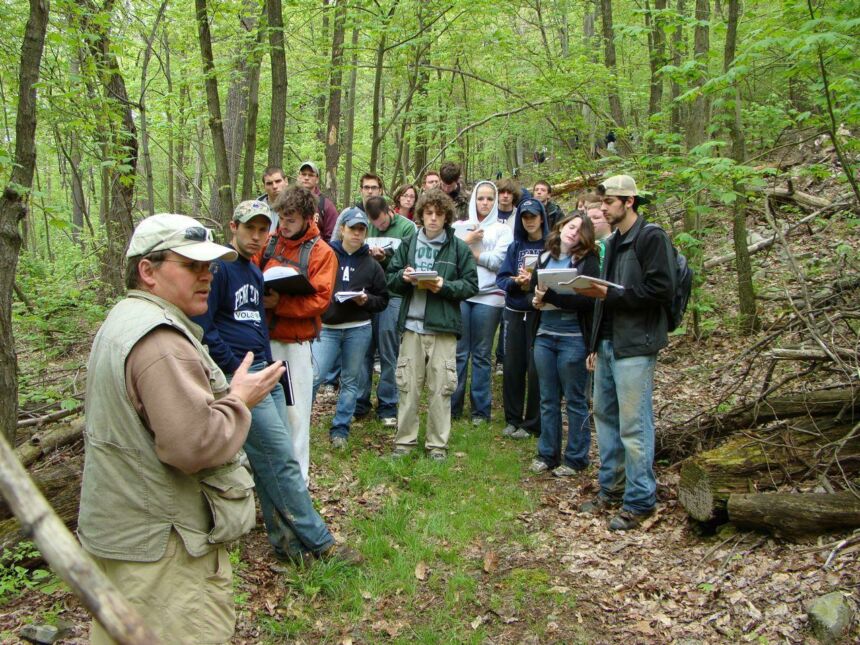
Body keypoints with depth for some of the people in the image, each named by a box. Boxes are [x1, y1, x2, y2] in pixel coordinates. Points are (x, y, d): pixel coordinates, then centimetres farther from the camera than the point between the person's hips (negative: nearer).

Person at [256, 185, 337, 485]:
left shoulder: (322, 253, -5)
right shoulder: (269, 243, 6)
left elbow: (320, 300, -12)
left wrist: (279, 303, -22)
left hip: (296, 342, -3)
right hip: (265, 337, 3)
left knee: (295, 411, 3)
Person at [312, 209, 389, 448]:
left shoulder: (371, 264, 7)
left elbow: (383, 300, 8)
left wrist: (367, 300, -11)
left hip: (358, 330, 2)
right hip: (326, 328, -2)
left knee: (351, 381, 8)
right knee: (313, 376, -10)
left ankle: (340, 430, 20)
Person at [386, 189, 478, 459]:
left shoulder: (459, 248, 2)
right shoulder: (408, 244, 10)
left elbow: (471, 285, 0)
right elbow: (390, 279, 11)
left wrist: (444, 286, -15)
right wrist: (403, 277, -10)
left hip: (443, 327, -2)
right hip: (412, 325, 2)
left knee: (440, 387, 3)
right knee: (408, 386, 7)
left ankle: (437, 444, 15)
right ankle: (404, 439, 19)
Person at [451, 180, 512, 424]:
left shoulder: (503, 230, 8)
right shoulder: (459, 226, 13)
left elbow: (497, 261, -5)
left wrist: (468, 250, -2)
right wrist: (467, 241, -7)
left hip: (488, 296, -1)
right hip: (459, 294, 1)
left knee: (482, 355, 4)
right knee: (458, 352, 3)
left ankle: (481, 410, 12)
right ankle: (452, 406, 12)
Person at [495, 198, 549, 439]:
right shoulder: (515, 246, 10)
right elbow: (501, 278, 4)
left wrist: (536, 282, -22)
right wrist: (516, 282, -16)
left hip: (539, 313, -4)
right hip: (514, 312, 4)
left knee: (535, 368, -1)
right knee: (512, 366, 8)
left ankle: (532, 424, 11)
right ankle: (512, 419, 20)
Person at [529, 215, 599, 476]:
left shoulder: (587, 262, -6)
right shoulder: (544, 258, 10)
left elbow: (588, 300, -17)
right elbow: (533, 289, 21)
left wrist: (551, 297, -19)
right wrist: (537, 301, -2)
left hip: (573, 339, -5)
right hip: (544, 336, 5)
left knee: (575, 400, 5)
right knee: (548, 399, 13)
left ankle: (576, 458, 16)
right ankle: (548, 454, 24)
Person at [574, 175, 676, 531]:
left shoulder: (652, 237, -8)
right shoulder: (614, 241, 19)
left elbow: (662, 290, -17)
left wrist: (609, 294, -18)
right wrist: (596, 344, 15)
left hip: (635, 345, -9)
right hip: (608, 342, 9)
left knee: (633, 425, -5)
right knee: (605, 416, 14)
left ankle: (639, 501, 7)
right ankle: (610, 488, 27)